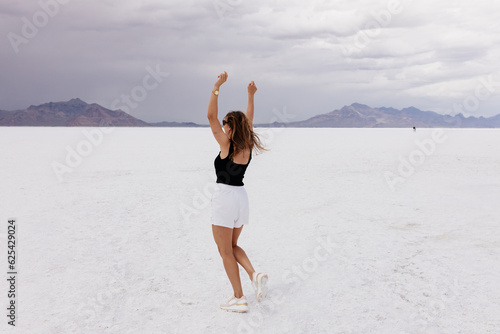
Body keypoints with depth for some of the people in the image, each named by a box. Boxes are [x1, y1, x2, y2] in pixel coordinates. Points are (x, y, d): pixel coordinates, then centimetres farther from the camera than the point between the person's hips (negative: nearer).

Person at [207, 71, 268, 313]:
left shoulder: (227, 144, -13)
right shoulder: (247, 145, 4)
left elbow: (210, 116, -13)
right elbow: (248, 120, 21)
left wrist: (217, 87, -11)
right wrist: (251, 96, 25)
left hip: (225, 197, -7)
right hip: (241, 196, 7)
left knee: (226, 251, 4)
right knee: (233, 246, 22)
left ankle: (239, 299, 8)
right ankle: (254, 275, 1)